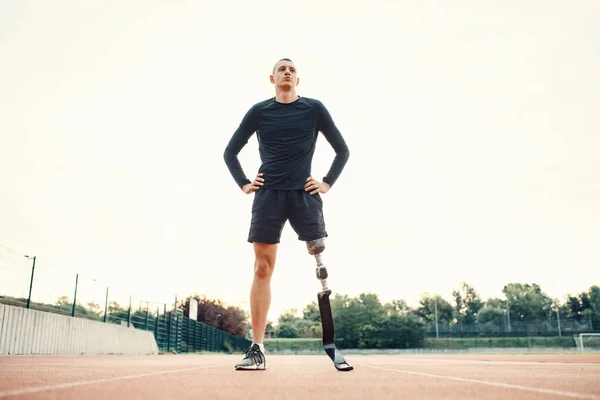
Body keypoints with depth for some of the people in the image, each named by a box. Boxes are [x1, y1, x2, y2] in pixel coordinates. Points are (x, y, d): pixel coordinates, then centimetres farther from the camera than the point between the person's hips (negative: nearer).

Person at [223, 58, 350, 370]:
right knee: (262, 267, -4)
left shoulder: (314, 109, 9)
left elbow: (342, 150, 13)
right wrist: (244, 184, 6)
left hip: (304, 193, 0)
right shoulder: (259, 111, 11)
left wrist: (327, 183, 3)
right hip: (268, 194, 1)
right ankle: (257, 349, 1)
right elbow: (230, 151, 17)